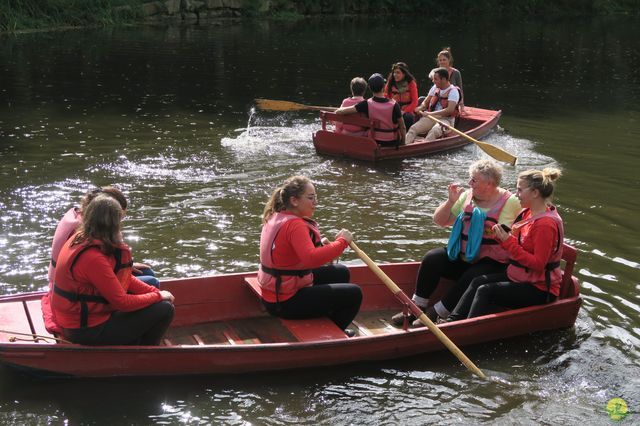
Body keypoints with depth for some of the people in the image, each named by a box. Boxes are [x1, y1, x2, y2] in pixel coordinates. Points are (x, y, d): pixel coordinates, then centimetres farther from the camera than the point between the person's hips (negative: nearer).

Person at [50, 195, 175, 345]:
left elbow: (121, 277, 7)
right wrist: (157, 296, -8)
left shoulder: (80, 238, 0)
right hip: (86, 330, -9)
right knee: (164, 309, -6)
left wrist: (154, 291, 1)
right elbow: (122, 302, -22)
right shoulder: (93, 257, -29)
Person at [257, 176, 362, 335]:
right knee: (354, 294, -7)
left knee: (341, 273, 22)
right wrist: (342, 241, -30)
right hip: (286, 302, -10)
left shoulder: (276, 217, 6)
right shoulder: (294, 224, -25)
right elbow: (312, 258, -39)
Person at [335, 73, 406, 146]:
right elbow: (402, 127, -11)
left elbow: (339, 112, -18)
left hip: (376, 142, 2)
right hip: (392, 143, -2)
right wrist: (403, 143, 6)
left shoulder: (367, 105, -18)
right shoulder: (394, 105, -22)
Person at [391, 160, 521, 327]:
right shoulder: (467, 195, 8)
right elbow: (439, 220, 9)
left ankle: (434, 314, -22)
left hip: (492, 263, -5)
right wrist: (451, 201, -7)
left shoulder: (510, 202, -8)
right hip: (461, 256, 5)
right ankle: (417, 307, -12)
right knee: (432, 258, -17)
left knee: (471, 278, -33)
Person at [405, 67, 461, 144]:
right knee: (413, 128, -19)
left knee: (433, 132, -38)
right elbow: (426, 102, 20)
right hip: (431, 118, 6)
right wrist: (420, 108, -5)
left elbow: (450, 110, -22)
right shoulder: (435, 87, 12)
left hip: (446, 120, -6)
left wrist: (431, 113, -26)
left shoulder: (453, 91, -9)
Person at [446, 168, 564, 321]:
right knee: (478, 282, -7)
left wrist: (509, 242, -24)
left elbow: (538, 264, -24)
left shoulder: (546, 223, -21)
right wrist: (502, 236, -7)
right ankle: (451, 322, -11)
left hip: (539, 290, -9)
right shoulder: (527, 213, 8)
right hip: (518, 277, 9)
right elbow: (517, 247, 13)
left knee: (485, 291, -20)